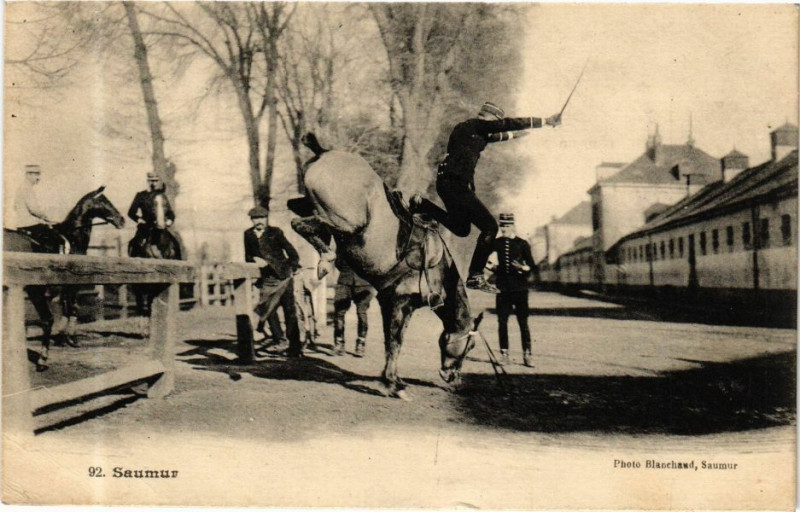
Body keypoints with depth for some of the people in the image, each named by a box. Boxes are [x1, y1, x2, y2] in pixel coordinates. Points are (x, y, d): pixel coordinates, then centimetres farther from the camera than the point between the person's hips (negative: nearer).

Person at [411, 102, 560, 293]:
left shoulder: (469, 129, 20)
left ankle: (421, 204, 19)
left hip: (448, 182, 10)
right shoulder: (477, 125, -6)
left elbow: (492, 137, 40)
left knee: (461, 229, 25)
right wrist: (545, 121, -8)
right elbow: (508, 123, -10)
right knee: (489, 226, -10)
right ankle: (475, 277, -10)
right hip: (456, 183, -10)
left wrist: (513, 135, 52)